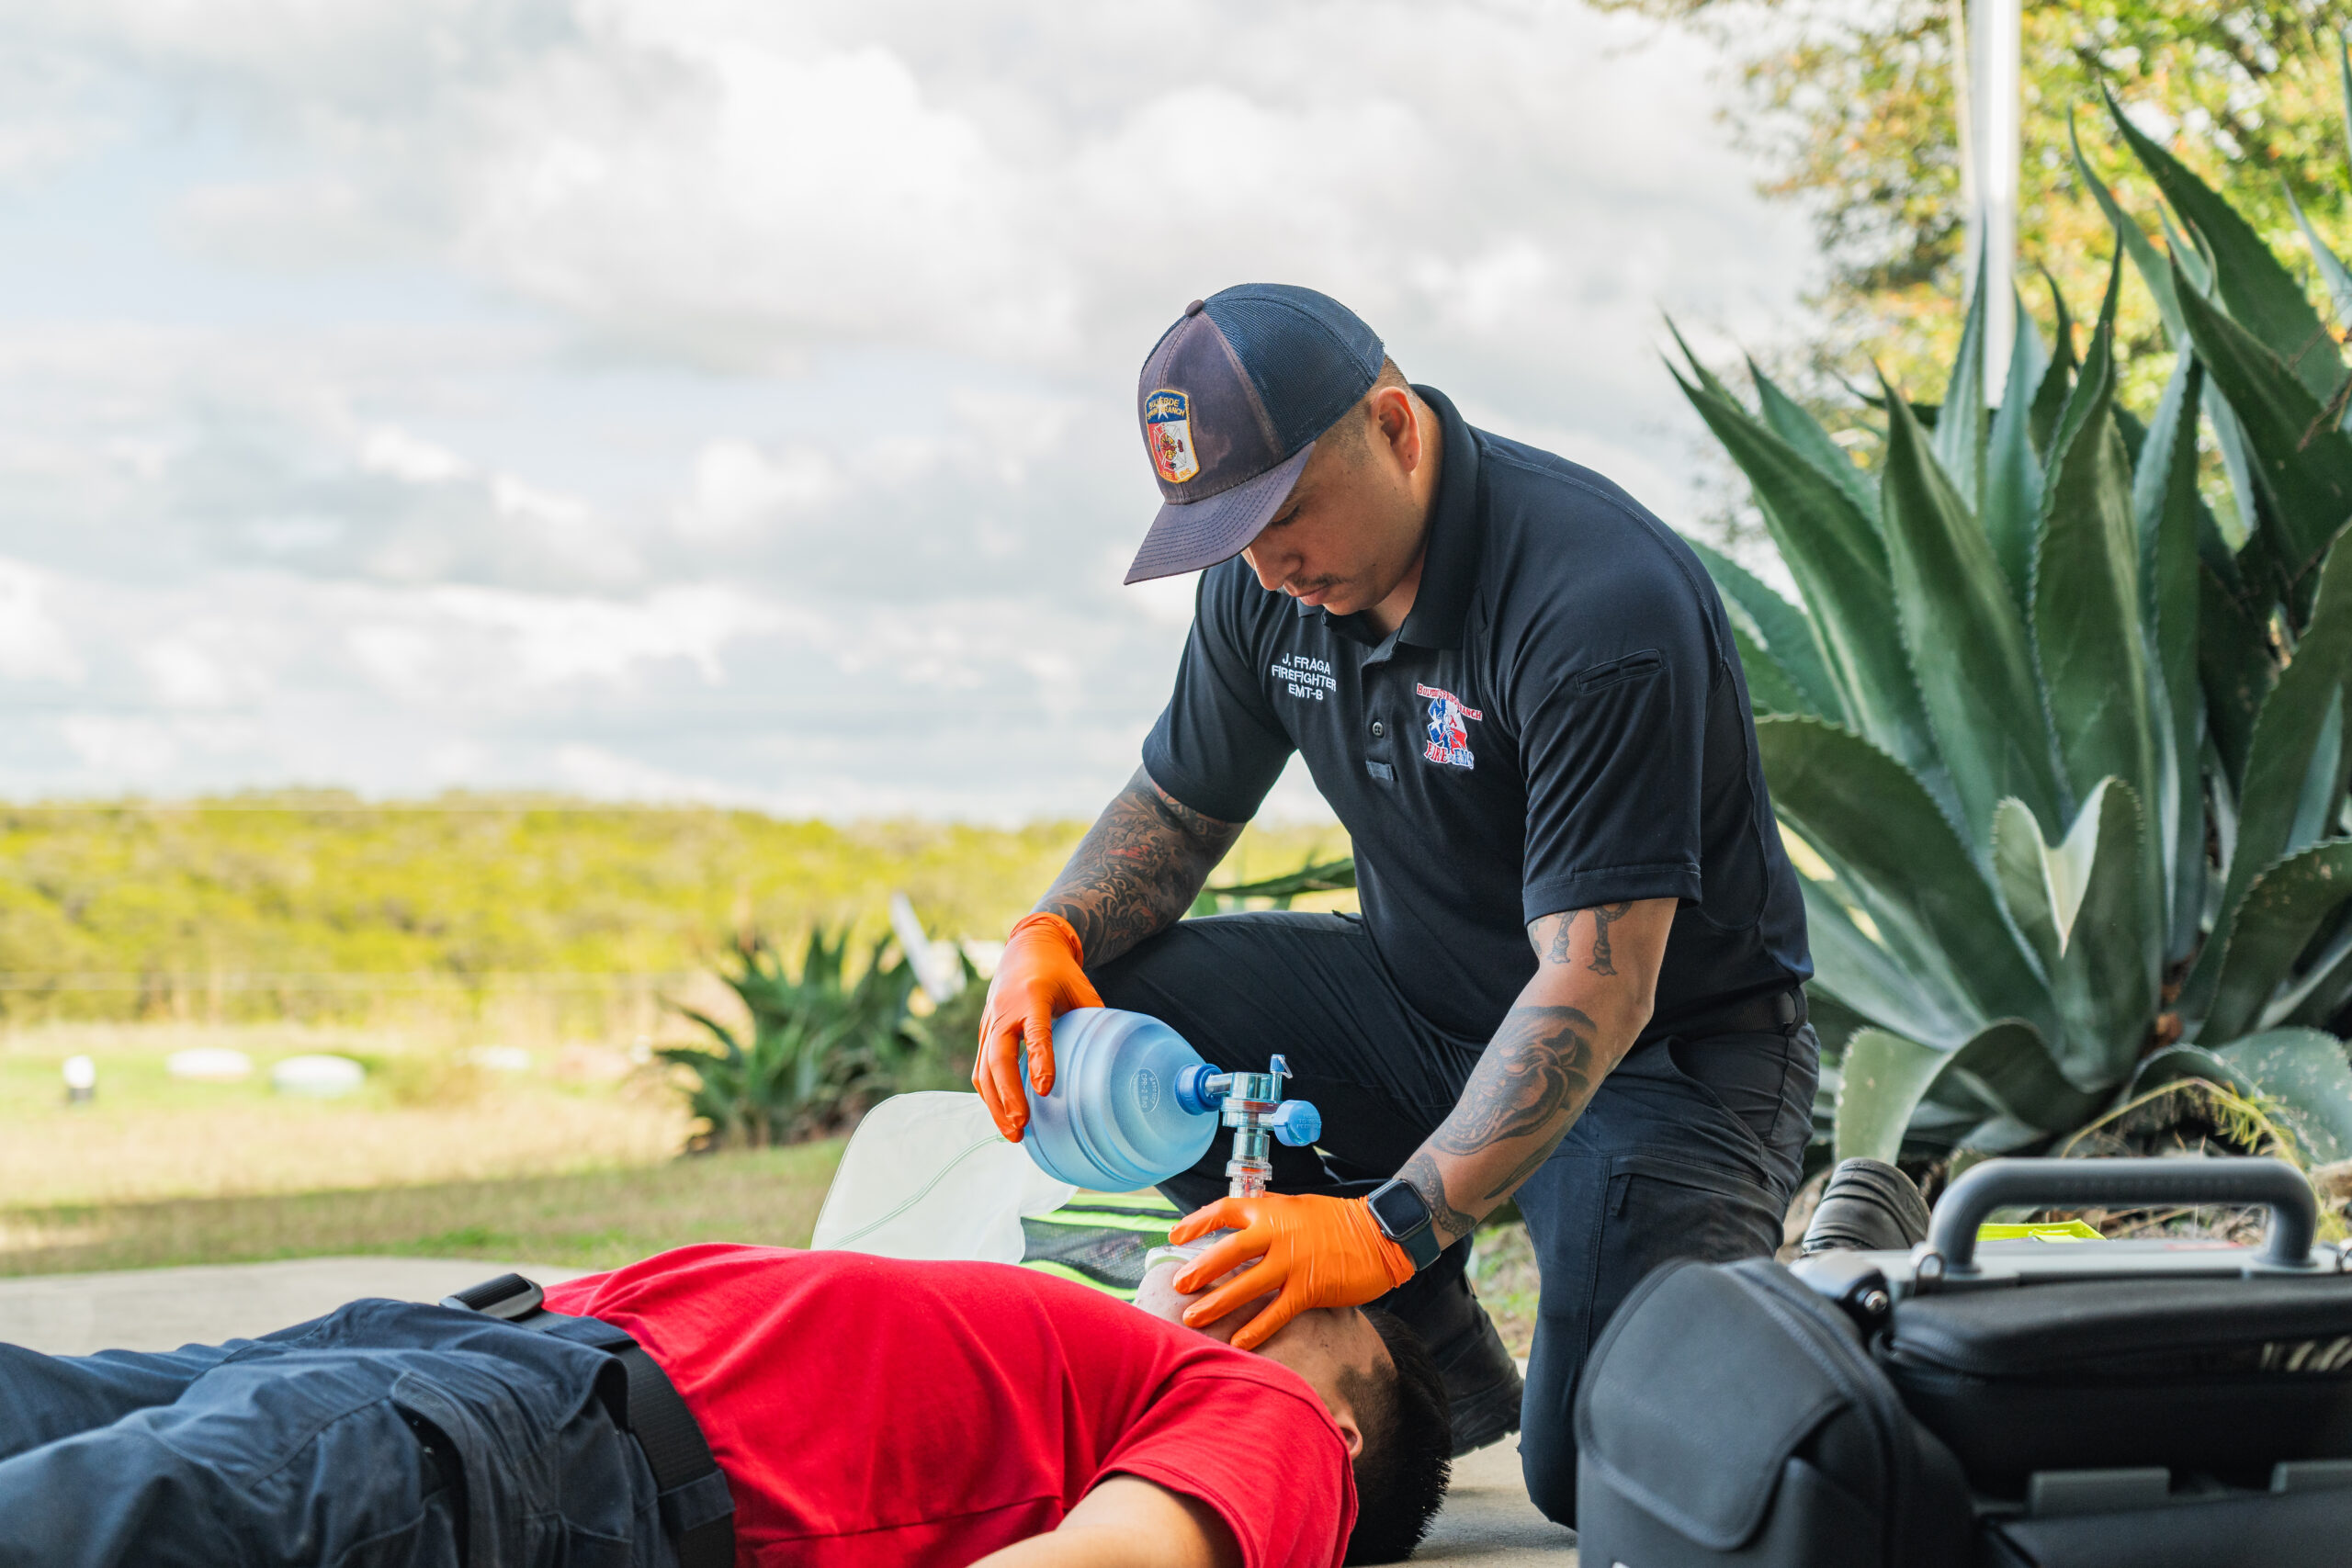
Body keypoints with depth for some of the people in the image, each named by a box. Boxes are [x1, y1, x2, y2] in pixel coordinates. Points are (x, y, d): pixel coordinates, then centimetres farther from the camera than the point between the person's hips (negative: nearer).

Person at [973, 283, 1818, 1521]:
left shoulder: (1602, 606, -30)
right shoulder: (1269, 581, -7)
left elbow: (1599, 992, -34)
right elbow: (1175, 806, 8)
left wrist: (1393, 1228, -43)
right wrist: (1048, 936, -16)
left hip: (1671, 1040, -7)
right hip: (1430, 1001, 7)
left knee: (1594, 1472, -27)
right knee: (1116, 1001, -14)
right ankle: (1445, 1375, -2)